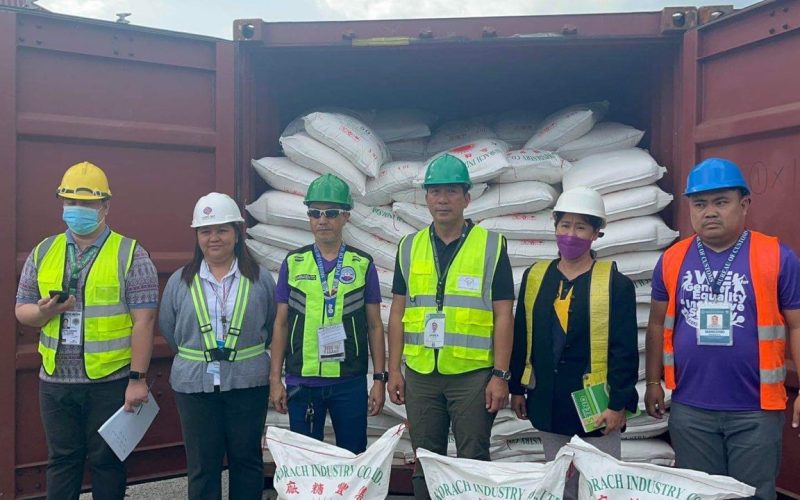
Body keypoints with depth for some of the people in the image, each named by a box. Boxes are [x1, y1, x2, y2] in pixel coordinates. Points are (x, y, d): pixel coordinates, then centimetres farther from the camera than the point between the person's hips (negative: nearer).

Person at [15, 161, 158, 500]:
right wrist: (44, 311, -12)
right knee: (62, 460, 16)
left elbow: (143, 320, -10)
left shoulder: (130, 254, -7)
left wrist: (138, 378, -13)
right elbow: (22, 310, 12)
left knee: (107, 461, 10)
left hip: (110, 381, -4)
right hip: (55, 381, 4)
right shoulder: (42, 253, 7)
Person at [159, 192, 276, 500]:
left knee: (247, 459, 12)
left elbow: (272, 327, 8)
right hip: (194, 383, 1)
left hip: (247, 382, 0)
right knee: (202, 465, 10)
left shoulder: (260, 279, 0)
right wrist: (197, 357, 11)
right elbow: (168, 329, 10)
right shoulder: (180, 281, 2)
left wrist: (248, 353, 8)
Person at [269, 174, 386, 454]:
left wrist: (379, 378, 0)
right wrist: (275, 378, 2)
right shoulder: (293, 262, 4)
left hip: (350, 381, -1)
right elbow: (281, 324, 6)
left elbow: (374, 325, 4)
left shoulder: (363, 264, 1)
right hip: (301, 380, 1)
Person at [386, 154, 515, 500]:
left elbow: (503, 316, -3)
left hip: (473, 374, -3)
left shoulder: (491, 246, -2)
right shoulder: (409, 247, 7)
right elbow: (398, 312, 9)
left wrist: (500, 375, -8)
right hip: (420, 374, 3)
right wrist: (394, 370, 4)